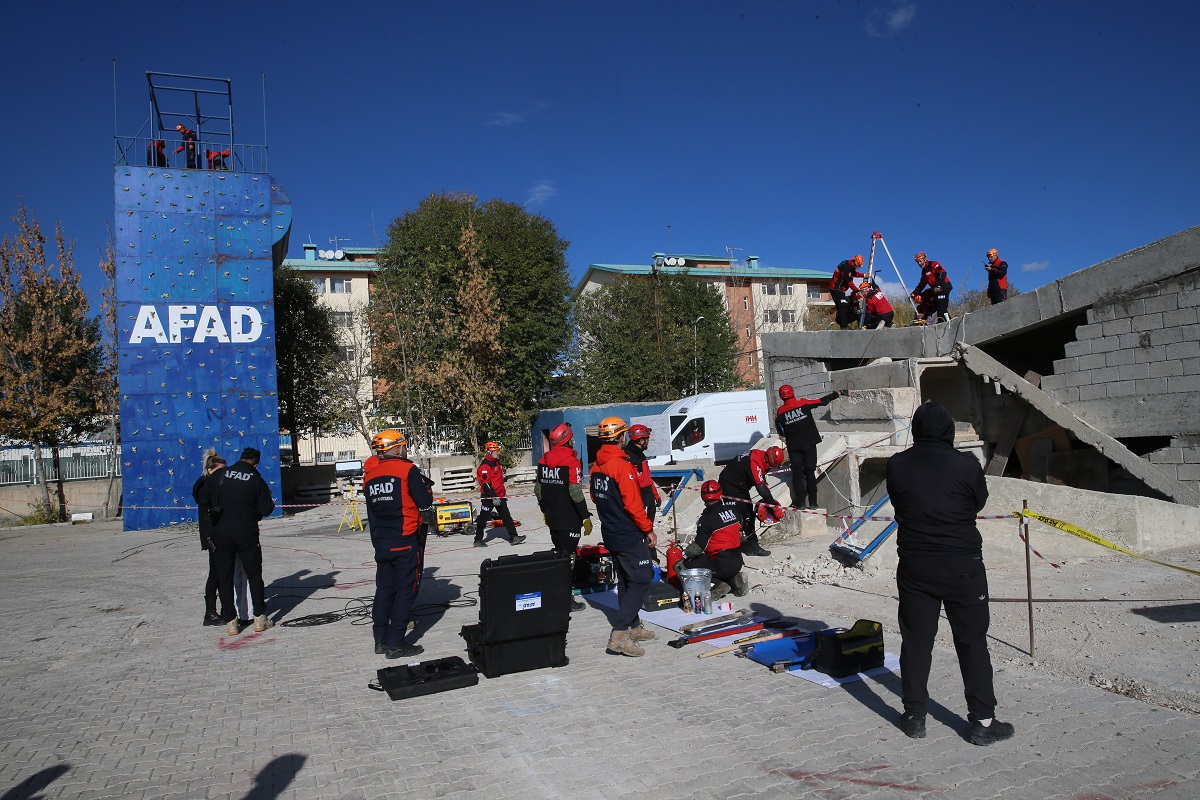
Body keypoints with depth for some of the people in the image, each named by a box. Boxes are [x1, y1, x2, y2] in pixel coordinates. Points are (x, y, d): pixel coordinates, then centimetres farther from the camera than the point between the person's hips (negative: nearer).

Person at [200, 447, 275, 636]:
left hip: (220, 534, 1)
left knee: (224, 577, 10)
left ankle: (231, 622, 10)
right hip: (247, 535, -1)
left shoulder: (219, 475, -2)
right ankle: (260, 618, 13)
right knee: (254, 575, 11)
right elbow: (266, 509, -9)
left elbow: (202, 499, 2)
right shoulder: (257, 480, -7)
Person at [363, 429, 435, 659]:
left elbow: (371, 511, 14)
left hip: (380, 541, 7)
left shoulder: (370, 475, 9)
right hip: (406, 540, -7)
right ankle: (395, 644, 0)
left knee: (384, 588, 16)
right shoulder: (408, 470, -11)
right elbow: (425, 502, -12)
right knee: (406, 589, 0)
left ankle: (381, 640, 21)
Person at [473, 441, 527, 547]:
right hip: (488, 497, -9)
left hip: (499, 496, 9)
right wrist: (493, 497, -24)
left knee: (506, 516, 3)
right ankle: (478, 540, 13)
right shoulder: (485, 466, -16)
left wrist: (503, 492, 24)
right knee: (483, 518, 2)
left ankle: (513, 537, 2)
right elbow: (485, 483, -22)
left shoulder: (496, 463, 14)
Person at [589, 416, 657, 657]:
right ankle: (619, 635, -10)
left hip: (610, 534, 9)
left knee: (625, 581, 18)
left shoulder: (597, 466, 6)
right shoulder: (622, 465, -21)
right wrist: (648, 529, -12)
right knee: (641, 580, -5)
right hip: (629, 535, -9)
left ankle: (633, 627, 29)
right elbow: (633, 503, -22)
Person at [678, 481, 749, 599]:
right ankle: (734, 579, 10)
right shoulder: (733, 509, 3)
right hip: (737, 562, 8)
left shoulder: (707, 518, -17)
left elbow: (699, 545, -15)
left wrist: (684, 555, 0)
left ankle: (717, 585, -12)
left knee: (682, 567, -5)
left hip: (721, 565, -8)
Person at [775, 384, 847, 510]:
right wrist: (838, 394, 12)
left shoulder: (780, 412, -5)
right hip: (809, 444, 0)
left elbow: (781, 433, 4)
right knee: (810, 472, 9)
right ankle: (812, 502, 11)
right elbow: (823, 401, -1)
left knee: (797, 474, 8)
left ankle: (800, 503, 5)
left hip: (793, 447, 0)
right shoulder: (804, 404, -8)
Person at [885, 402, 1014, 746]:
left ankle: (914, 717, 19)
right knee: (972, 642, 9)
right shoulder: (967, 466, -12)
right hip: (962, 565, -2)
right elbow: (979, 502, 4)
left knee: (915, 640, 11)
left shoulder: (896, 465, -6)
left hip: (914, 566, 2)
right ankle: (983, 721, 16)